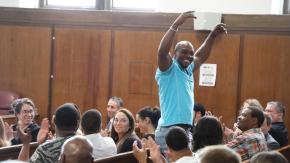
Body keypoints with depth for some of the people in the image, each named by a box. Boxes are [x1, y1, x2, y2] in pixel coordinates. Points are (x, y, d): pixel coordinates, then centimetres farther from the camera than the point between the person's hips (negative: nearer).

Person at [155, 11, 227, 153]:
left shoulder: (189, 70, 15)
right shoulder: (169, 69, -6)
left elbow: (202, 55, 29)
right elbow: (162, 51, -24)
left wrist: (213, 35, 17)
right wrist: (176, 25, -27)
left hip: (186, 130, 8)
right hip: (169, 130, -8)